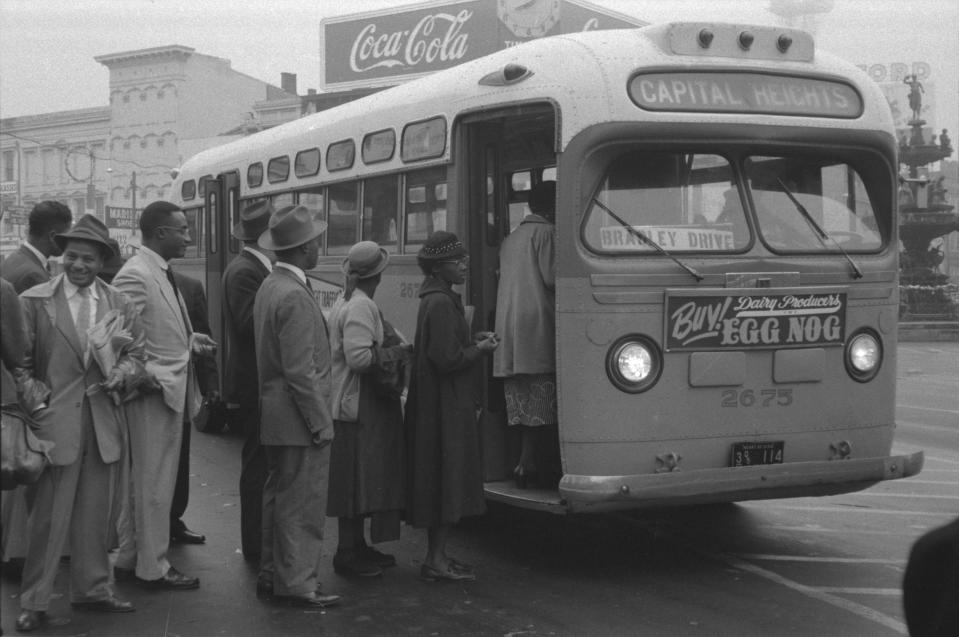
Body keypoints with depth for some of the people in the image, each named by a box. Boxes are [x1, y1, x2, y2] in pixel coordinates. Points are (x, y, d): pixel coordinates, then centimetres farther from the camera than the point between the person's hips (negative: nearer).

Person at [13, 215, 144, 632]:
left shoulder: (119, 303, 7)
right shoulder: (34, 301, -3)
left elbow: (135, 352, 14)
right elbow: (20, 363, 0)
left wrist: (123, 371, -6)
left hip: (104, 423, 4)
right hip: (54, 422, -4)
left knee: (96, 515, 12)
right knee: (48, 517, -1)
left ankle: (92, 589, 26)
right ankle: (34, 601, 9)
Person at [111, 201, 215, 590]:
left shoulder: (162, 274, 13)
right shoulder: (135, 275, -16)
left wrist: (190, 342, 6)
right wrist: (150, 378, -21)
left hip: (172, 390, 9)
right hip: (154, 393, -9)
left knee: (145, 480, 17)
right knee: (155, 482, 0)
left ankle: (129, 558, 27)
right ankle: (152, 568, 11)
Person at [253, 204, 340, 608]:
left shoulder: (269, 286, 11)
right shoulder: (295, 297, -20)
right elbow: (301, 372, -22)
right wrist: (321, 423, -17)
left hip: (273, 416, 10)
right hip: (300, 421, -10)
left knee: (279, 496, 16)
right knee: (303, 503, -3)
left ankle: (272, 575, 25)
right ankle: (298, 584, 4)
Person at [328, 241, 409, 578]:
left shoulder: (344, 303, 15)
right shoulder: (361, 307, -17)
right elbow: (358, 357, -25)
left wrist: (389, 350, 16)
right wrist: (393, 354, -14)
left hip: (351, 405, 10)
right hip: (361, 407, -10)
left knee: (362, 481, 15)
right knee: (359, 480, -5)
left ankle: (357, 547, 22)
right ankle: (349, 554, 1)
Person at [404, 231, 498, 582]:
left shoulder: (436, 299, 13)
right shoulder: (441, 304, -18)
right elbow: (446, 359, -22)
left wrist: (473, 340, 9)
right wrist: (480, 349, -8)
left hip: (439, 403, 10)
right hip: (444, 404, -10)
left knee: (442, 482, 14)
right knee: (446, 477, -4)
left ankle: (437, 555, 21)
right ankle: (436, 560, 1)